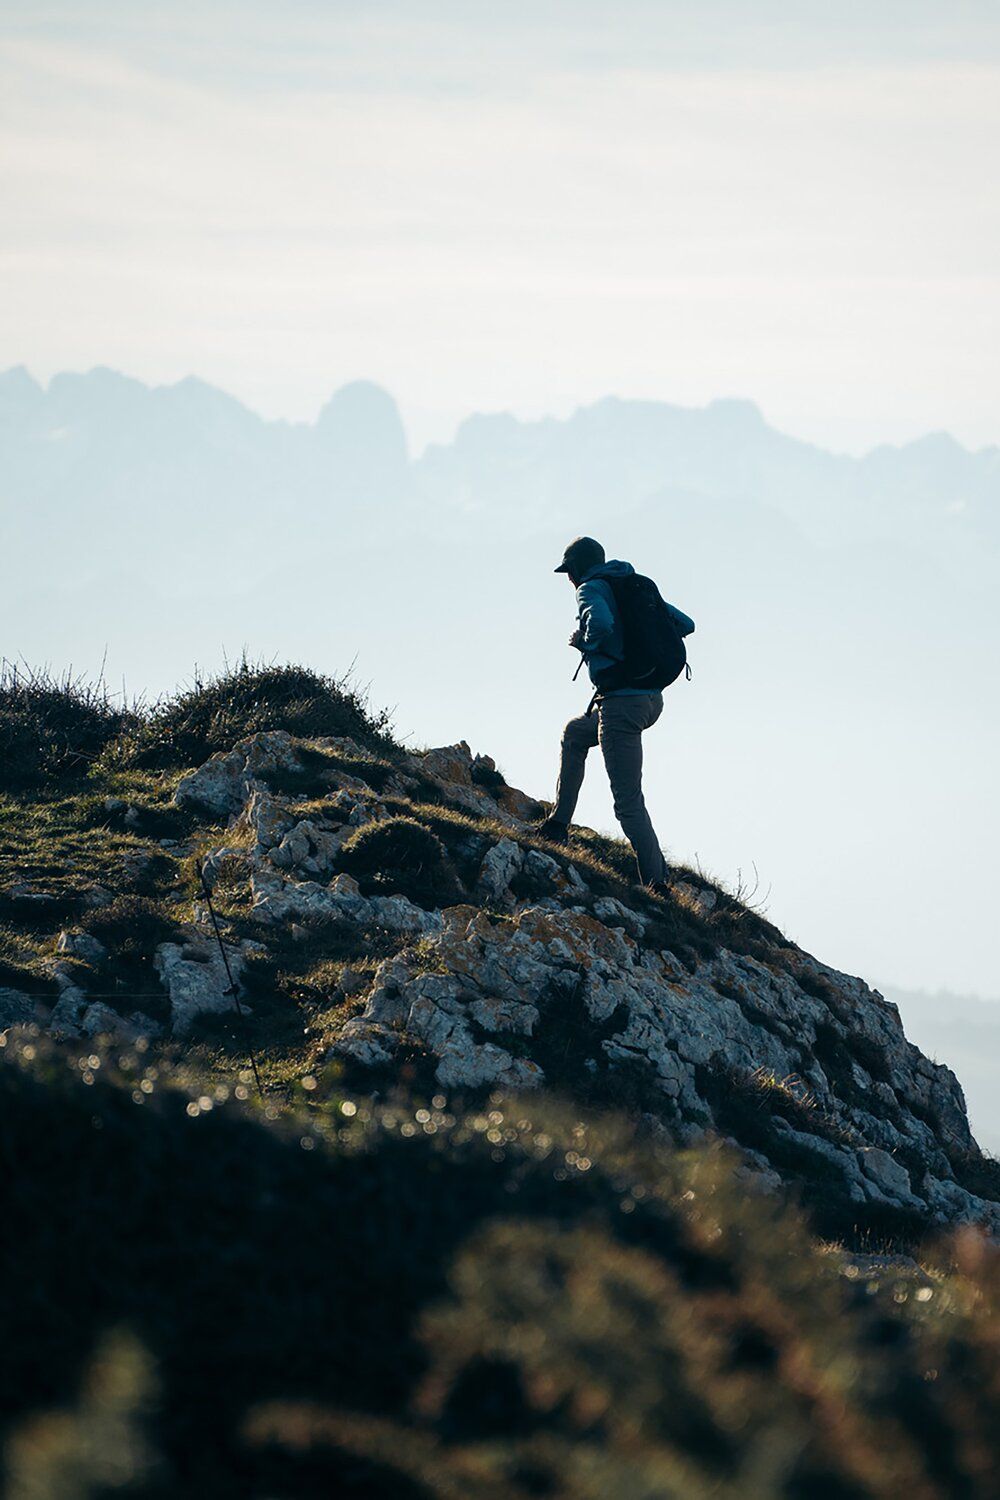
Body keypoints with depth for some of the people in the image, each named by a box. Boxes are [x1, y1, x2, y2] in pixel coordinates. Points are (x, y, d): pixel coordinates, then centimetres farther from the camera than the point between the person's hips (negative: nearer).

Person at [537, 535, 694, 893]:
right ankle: (558, 824, 34)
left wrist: (582, 641, -6)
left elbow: (601, 623, -27)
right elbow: (684, 624, 18)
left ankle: (656, 881, -14)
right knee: (575, 733, 33)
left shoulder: (591, 589, -5)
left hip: (621, 699, -9)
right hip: (651, 699, 9)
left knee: (628, 803, -8)